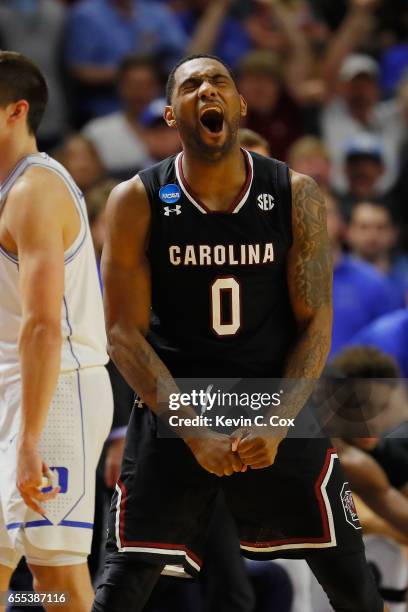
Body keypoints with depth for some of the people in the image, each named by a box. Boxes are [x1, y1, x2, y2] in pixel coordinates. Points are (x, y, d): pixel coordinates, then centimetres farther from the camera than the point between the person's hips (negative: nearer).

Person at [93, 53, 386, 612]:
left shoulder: (295, 195, -4)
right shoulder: (137, 202, -7)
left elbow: (315, 323, -3)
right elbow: (124, 332, -9)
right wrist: (194, 433, -17)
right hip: (172, 409, -1)